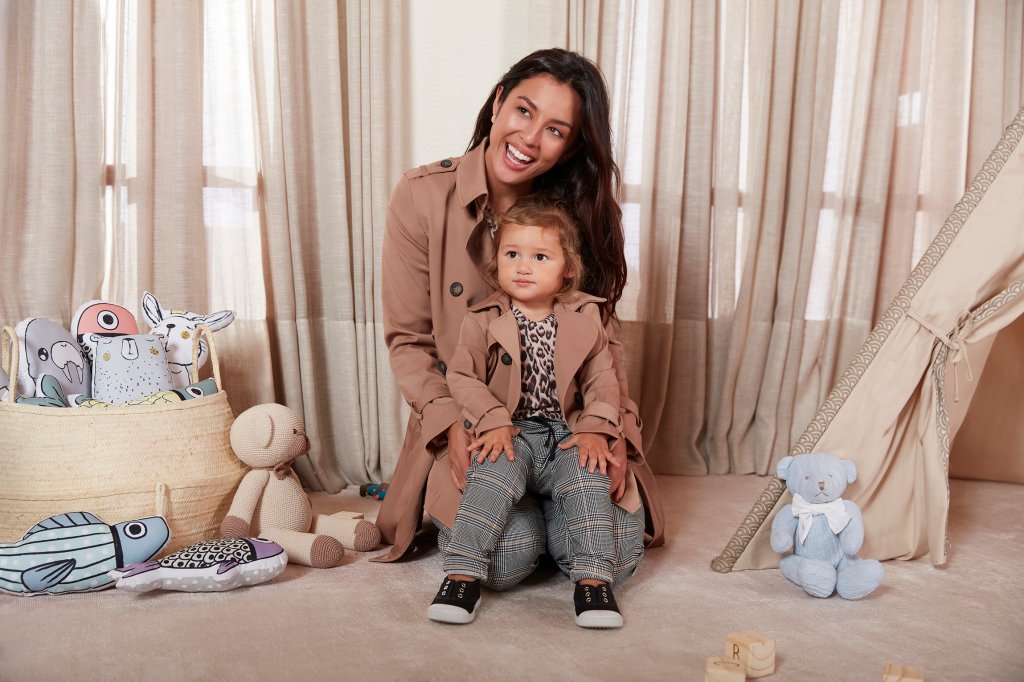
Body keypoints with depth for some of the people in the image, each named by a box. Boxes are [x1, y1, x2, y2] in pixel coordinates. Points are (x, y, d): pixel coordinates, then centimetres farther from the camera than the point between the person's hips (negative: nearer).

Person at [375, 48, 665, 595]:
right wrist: (452, 425, -18)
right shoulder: (422, 196, -8)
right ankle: (457, 505, 12)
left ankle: (544, 494, 17)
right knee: (505, 558, -24)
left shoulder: (581, 211, 0)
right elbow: (408, 340, -4)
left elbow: (601, 335, 1)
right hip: (467, 424, -2)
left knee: (614, 553, -17)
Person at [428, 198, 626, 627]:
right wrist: (493, 422, -15)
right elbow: (462, 375, -2)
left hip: (566, 433, 2)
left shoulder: (585, 318, 7)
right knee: (493, 473, -29)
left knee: (588, 476, -25)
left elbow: (602, 378, 7)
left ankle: (593, 579, -18)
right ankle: (462, 575, -24)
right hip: (511, 432, -1)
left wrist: (594, 429, -8)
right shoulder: (484, 320, 2)